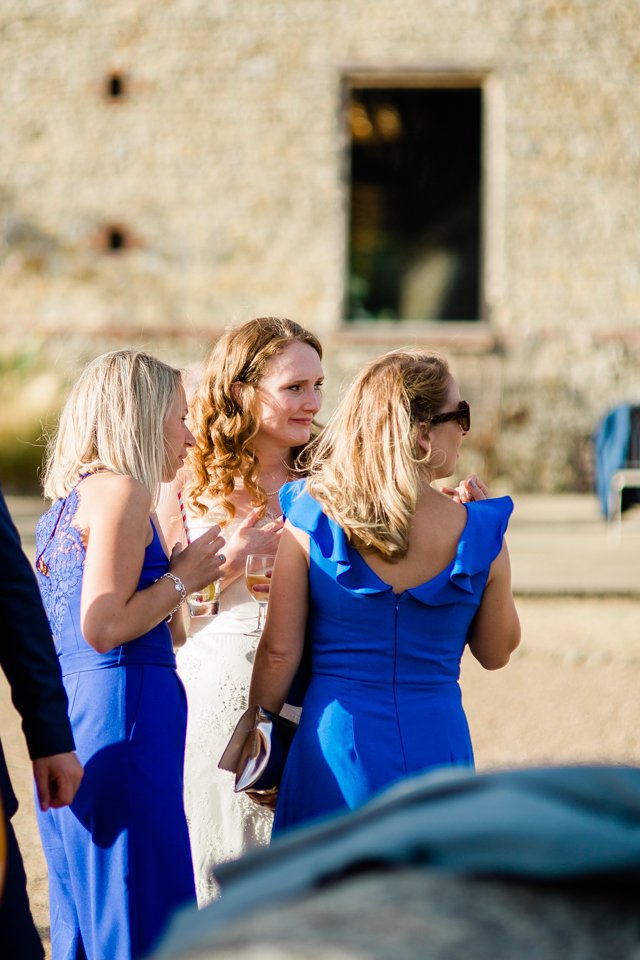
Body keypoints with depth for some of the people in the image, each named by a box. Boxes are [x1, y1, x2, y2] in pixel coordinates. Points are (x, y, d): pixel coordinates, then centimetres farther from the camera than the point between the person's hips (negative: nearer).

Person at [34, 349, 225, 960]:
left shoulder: (66, 504, 20)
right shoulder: (121, 490, -8)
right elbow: (104, 627, -17)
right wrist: (182, 578, -5)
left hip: (65, 721, 10)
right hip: (121, 717, -10)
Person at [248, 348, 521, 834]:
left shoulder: (309, 518, -7)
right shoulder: (478, 531, -5)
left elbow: (279, 651, -4)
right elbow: (496, 652, 9)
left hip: (336, 742, 0)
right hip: (438, 747, 0)